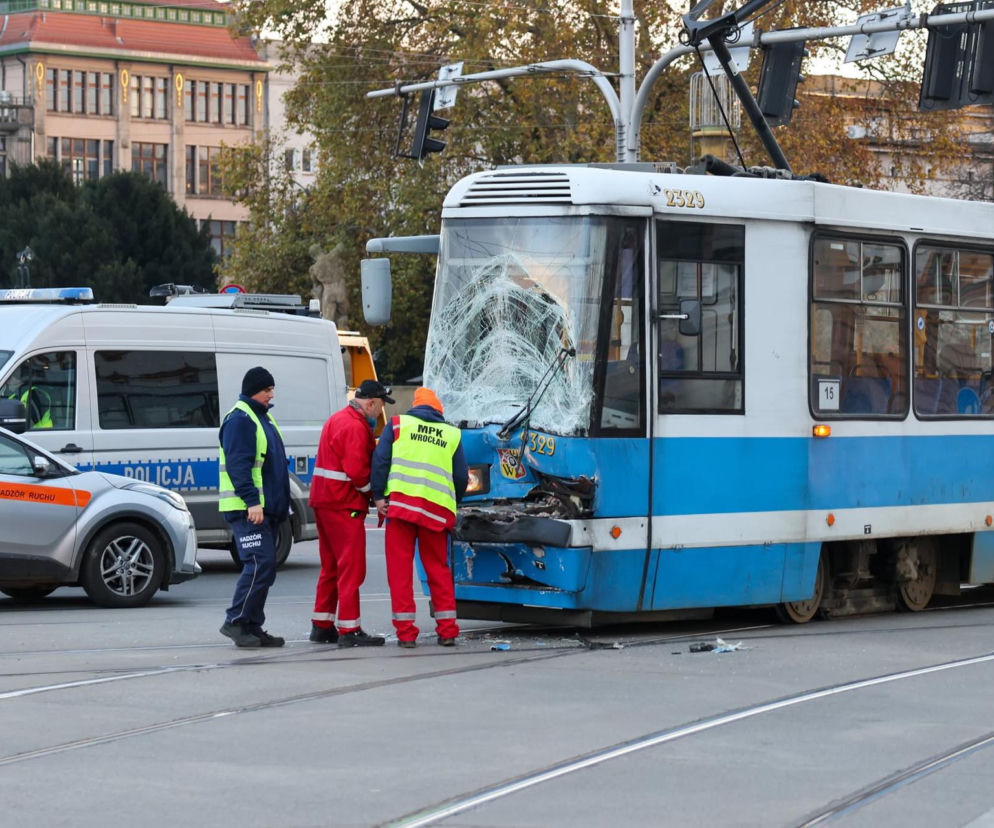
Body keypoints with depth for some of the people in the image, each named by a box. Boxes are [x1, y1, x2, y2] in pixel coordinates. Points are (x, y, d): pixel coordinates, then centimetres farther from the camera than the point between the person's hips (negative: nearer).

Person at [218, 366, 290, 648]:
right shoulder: (239, 419, -11)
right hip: (246, 509, -10)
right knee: (261, 563, -16)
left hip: (265, 508, 10)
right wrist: (252, 501, -26)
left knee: (264, 567, 9)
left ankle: (252, 627, 12)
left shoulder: (262, 417, 20)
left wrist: (280, 505, 23)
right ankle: (235, 621, -10)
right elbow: (238, 465, -20)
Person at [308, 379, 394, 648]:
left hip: (324, 502, 10)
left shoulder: (338, 420, 17)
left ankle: (322, 626, 21)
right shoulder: (356, 427, -16)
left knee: (331, 567, 17)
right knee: (351, 568, -7)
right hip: (344, 505, -10)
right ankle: (349, 630, -8)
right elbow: (356, 471, -23)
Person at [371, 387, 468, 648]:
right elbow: (462, 477, 15)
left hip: (401, 502, -2)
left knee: (400, 568, 2)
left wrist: (378, 496, 2)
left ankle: (405, 631, -2)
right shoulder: (452, 434, 16)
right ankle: (447, 630, 11)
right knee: (438, 568, 13)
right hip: (438, 509, 2)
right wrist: (452, 505, 30)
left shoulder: (398, 424, 10)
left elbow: (380, 459, 0)